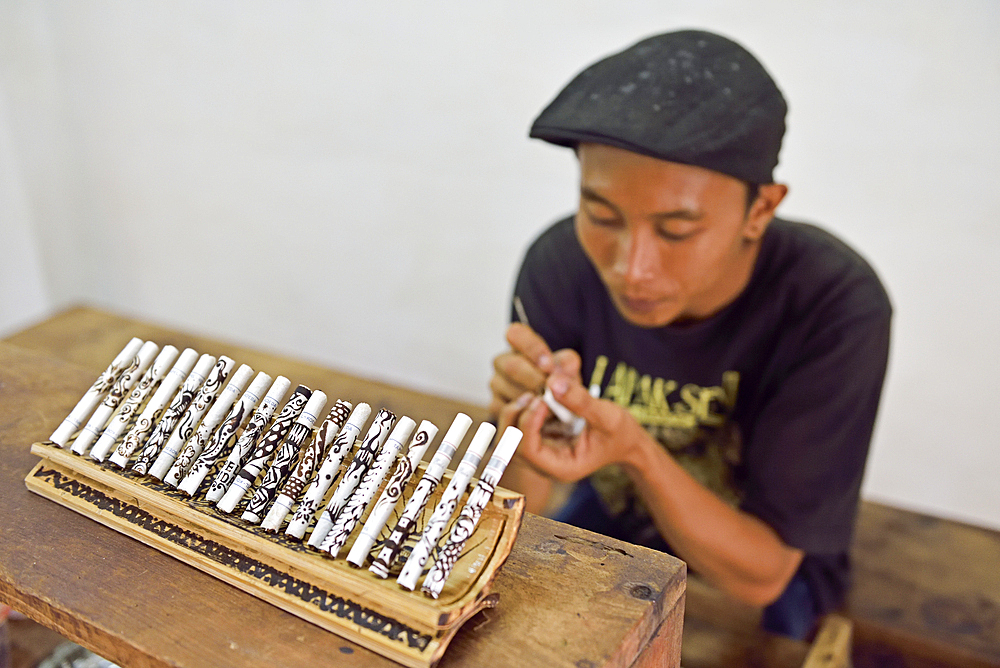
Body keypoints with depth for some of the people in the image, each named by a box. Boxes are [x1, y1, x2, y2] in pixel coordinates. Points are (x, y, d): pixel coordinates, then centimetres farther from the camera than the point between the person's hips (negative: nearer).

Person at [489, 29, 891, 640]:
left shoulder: (836, 308, -29)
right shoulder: (561, 264, -21)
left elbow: (761, 574, -23)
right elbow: (515, 508, -14)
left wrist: (637, 452, -39)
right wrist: (525, 415, -35)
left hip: (761, 568, -2)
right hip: (610, 523, 3)